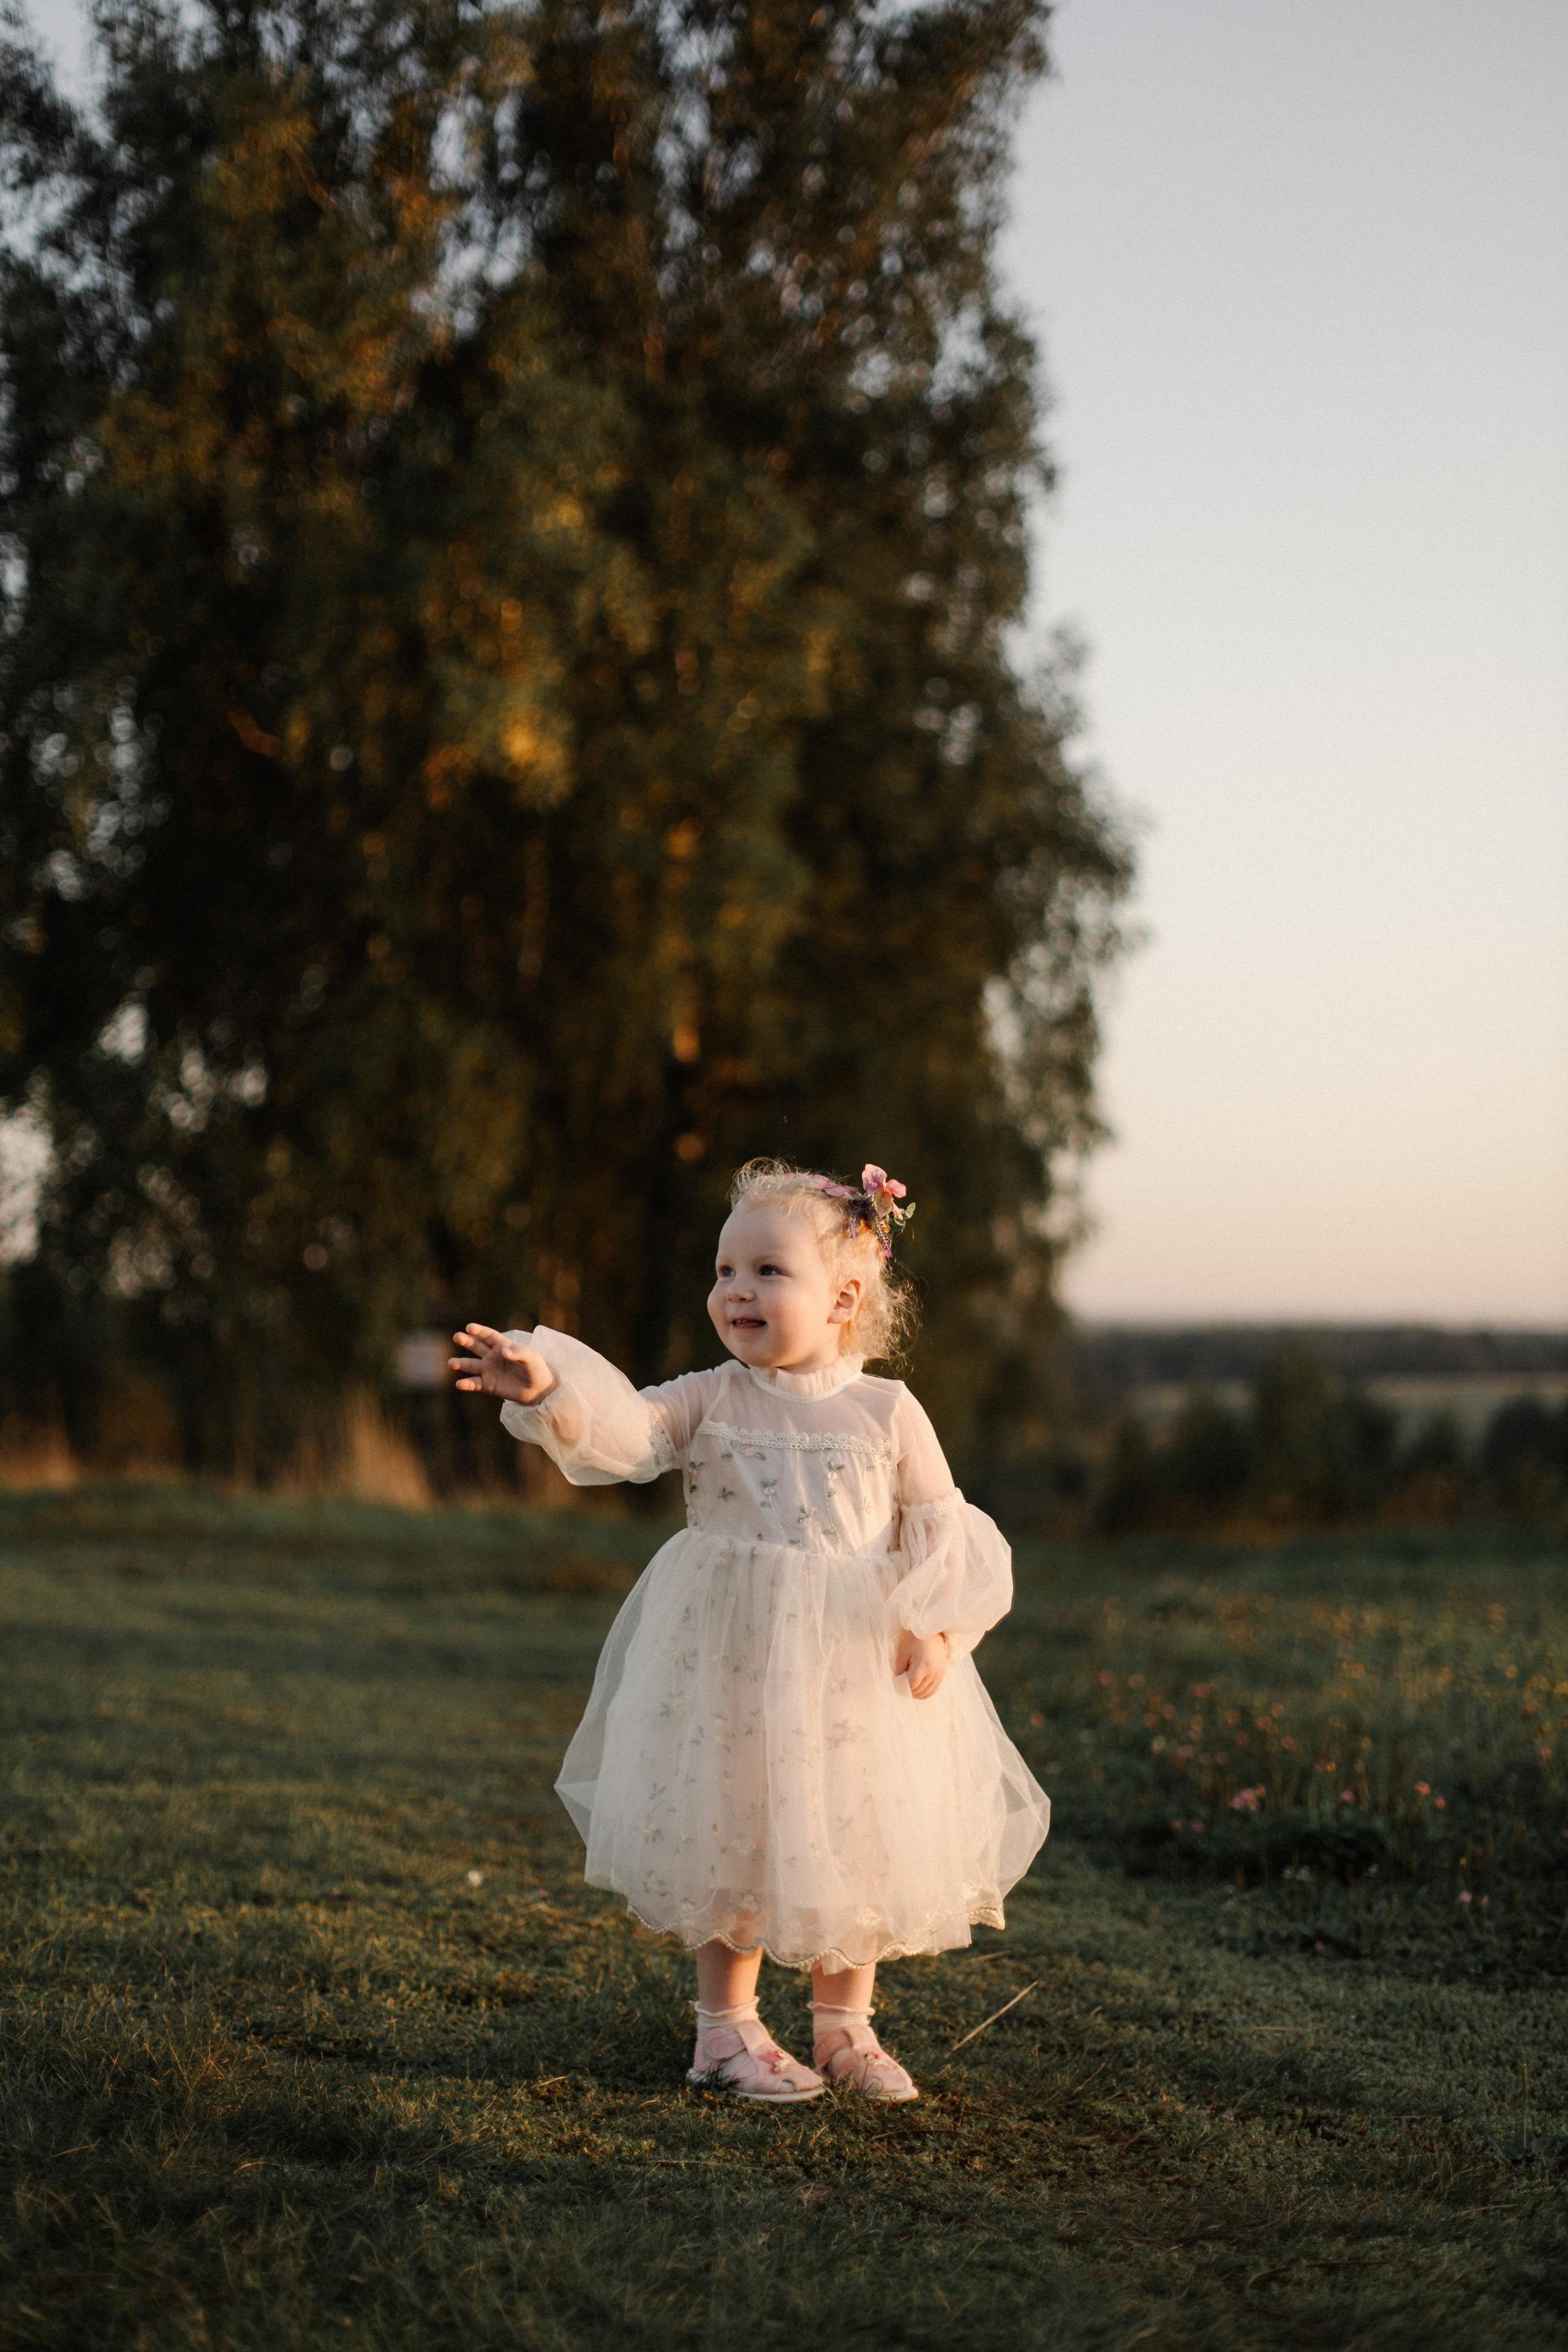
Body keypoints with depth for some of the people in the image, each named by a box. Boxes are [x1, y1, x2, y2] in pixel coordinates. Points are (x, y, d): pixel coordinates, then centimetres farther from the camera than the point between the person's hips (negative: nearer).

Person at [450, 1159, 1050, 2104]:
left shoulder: (887, 1412, 0)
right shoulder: (709, 1401, -1)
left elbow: (939, 1524, 4)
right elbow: (621, 1429, -16)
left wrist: (934, 1627, -9)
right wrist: (547, 1386, -35)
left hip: (860, 1664, 1)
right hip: (732, 1659, -1)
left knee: (858, 1841, 9)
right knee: (734, 1834, 4)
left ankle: (845, 2024, 27)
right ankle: (728, 2027, 20)